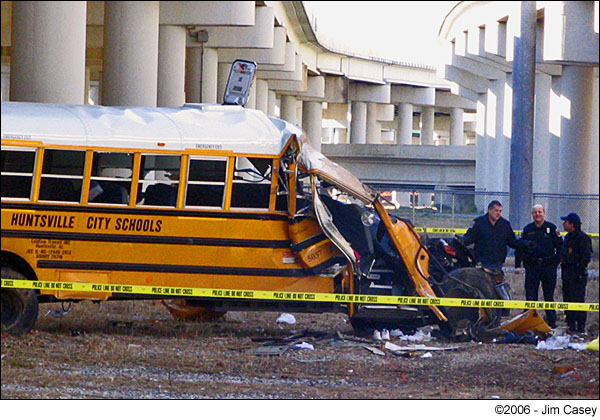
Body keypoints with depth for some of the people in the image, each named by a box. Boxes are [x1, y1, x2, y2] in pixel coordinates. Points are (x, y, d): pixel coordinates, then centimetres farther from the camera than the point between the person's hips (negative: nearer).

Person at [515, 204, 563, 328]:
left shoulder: (552, 228, 4)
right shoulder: (527, 229, 8)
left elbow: (560, 246, 7)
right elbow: (519, 248, 10)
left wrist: (556, 261, -3)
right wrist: (517, 265, 2)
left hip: (548, 266, -1)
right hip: (531, 266, 1)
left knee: (549, 296, 5)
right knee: (530, 296, -1)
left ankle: (552, 322, 11)